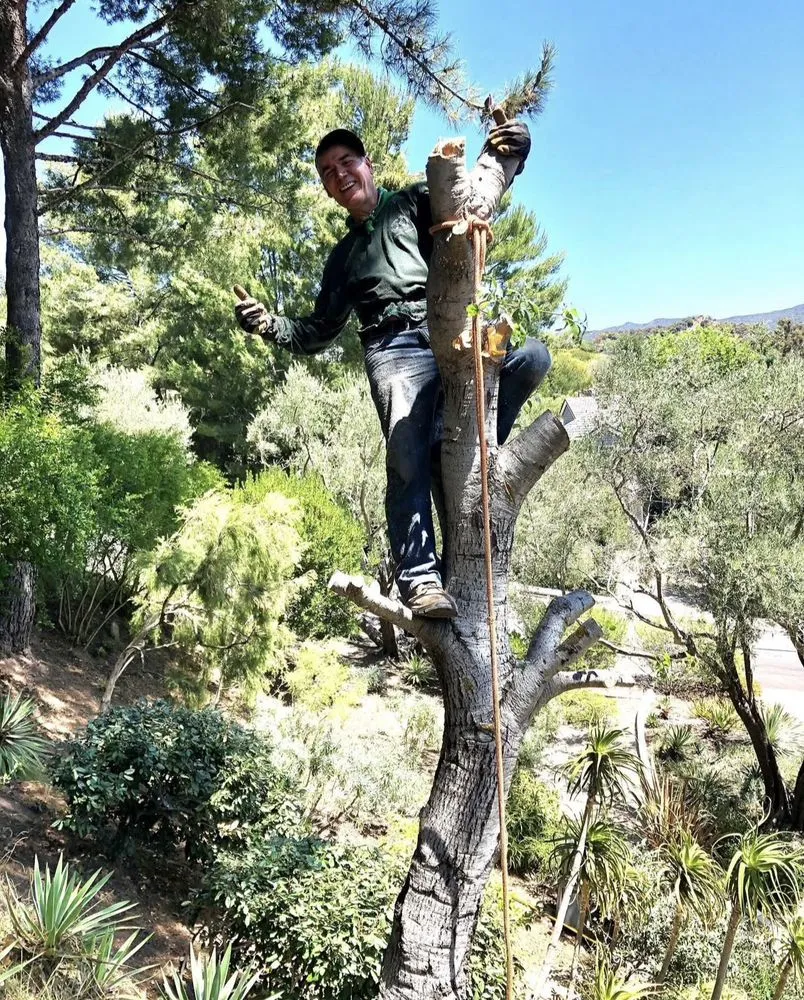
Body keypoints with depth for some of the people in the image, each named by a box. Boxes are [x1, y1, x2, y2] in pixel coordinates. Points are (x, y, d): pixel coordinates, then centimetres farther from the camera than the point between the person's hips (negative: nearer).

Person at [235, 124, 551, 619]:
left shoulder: (415, 203, 25)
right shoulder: (344, 256, 31)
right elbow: (319, 333, 30)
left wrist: (511, 151, -7)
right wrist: (268, 324, 12)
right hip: (395, 350, 0)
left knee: (532, 357, -28)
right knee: (408, 458, -21)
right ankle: (419, 577, -22)